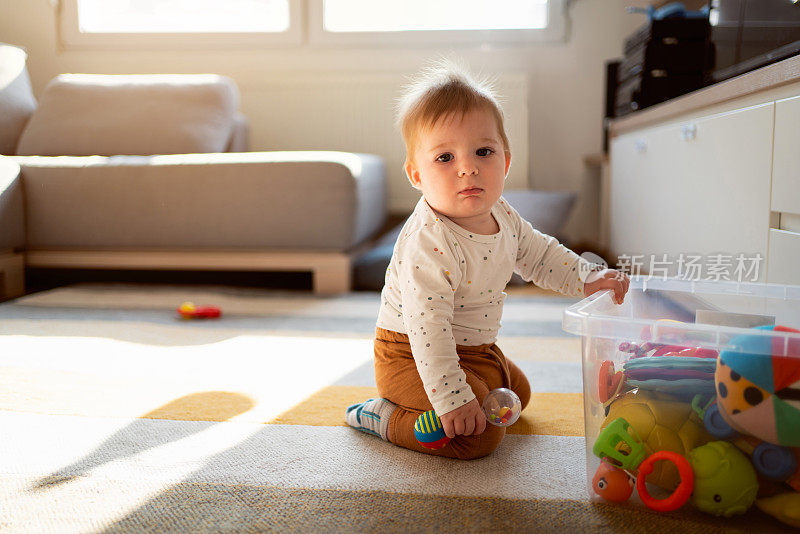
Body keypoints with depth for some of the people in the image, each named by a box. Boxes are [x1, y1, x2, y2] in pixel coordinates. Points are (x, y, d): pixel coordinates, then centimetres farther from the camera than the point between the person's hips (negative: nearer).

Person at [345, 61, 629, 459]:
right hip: (412, 357, -9)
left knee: (517, 393, 29)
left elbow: (539, 254, 13)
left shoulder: (501, 216, -6)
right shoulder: (427, 244, -33)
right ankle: (387, 419, -3)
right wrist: (452, 399, -38)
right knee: (480, 436, -21)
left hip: (475, 349, 9)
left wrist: (587, 279, 1)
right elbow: (428, 327, -36)